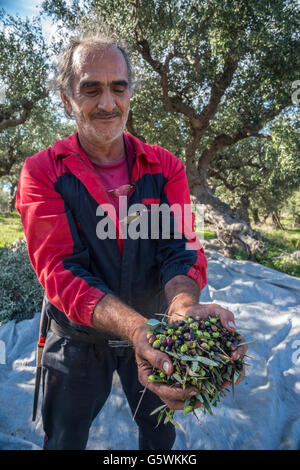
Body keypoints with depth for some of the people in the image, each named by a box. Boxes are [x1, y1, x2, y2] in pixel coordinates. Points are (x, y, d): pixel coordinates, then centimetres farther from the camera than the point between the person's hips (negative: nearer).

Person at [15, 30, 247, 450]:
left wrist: (183, 305, -41)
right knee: (65, 439, 22)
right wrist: (135, 329, -43)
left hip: (154, 332, 3)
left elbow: (179, 247, -17)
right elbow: (60, 270, -26)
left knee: (161, 435, 27)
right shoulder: (41, 173, -15)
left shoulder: (165, 166, -7)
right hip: (79, 338, -2)